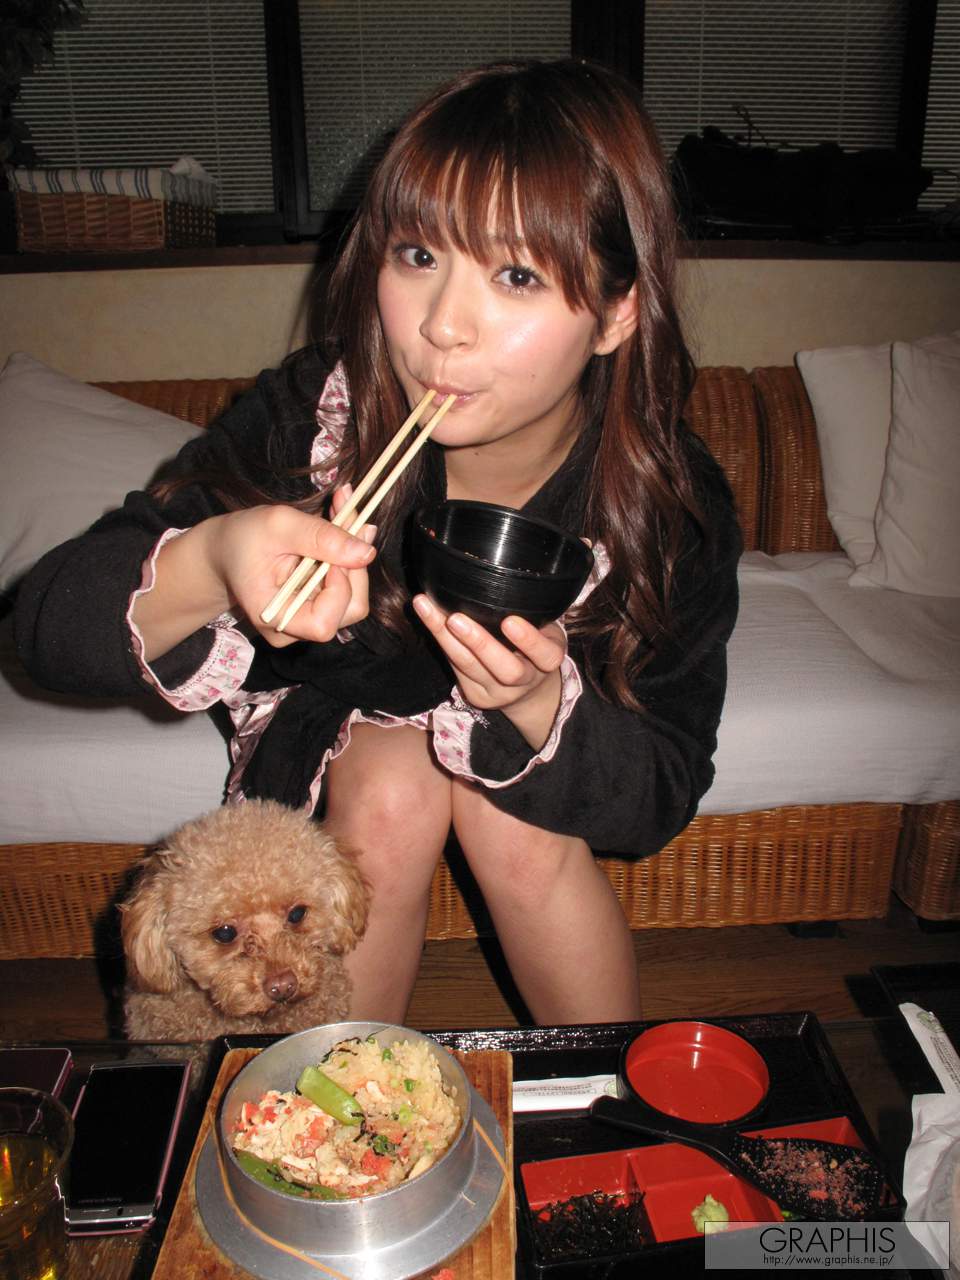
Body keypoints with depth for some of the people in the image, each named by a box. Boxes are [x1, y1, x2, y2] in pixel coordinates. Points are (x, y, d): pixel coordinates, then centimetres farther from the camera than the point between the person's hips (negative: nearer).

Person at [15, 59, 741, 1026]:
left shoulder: (671, 504, -27)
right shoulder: (313, 412, -29)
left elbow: (660, 800, -21)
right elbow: (48, 624, -29)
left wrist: (540, 706, -43)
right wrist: (208, 565, -51)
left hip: (566, 728, 1)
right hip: (342, 720, 0)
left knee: (516, 820, -27)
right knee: (393, 791, -28)